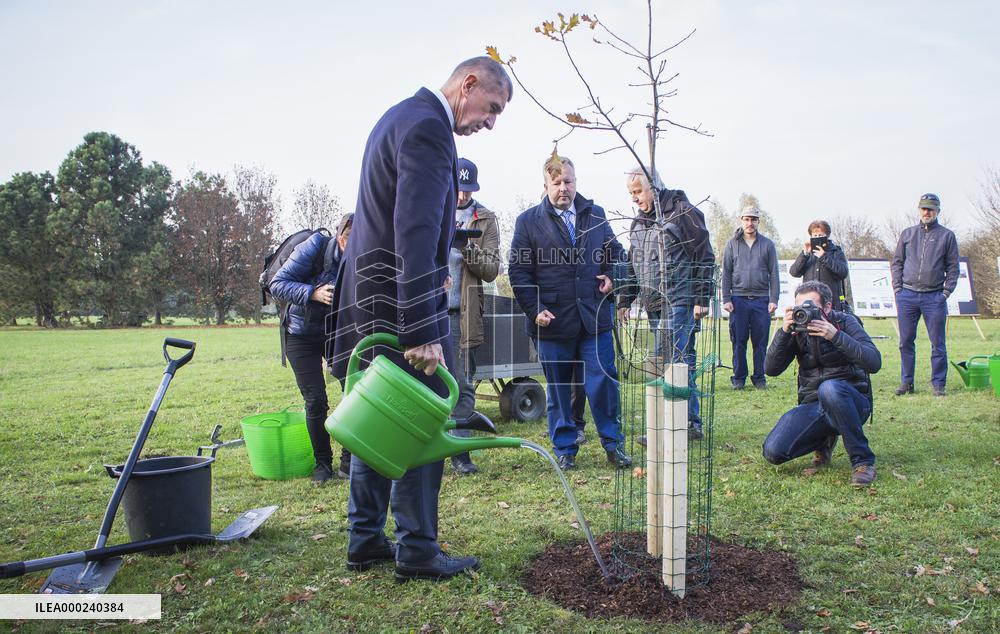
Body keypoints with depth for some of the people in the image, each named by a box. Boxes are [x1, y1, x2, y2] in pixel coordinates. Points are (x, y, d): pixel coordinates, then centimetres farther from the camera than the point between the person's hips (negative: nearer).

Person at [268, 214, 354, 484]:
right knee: (315, 401, -8)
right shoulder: (316, 247, -22)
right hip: (302, 336, -3)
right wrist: (314, 293, -36)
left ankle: (348, 462, 8)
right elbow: (277, 284, -22)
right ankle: (322, 462, 15)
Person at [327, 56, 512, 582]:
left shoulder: (402, 116, 19)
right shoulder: (428, 127, -15)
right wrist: (421, 332, -27)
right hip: (400, 301, -10)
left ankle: (365, 541, 25)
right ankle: (417, 551, 10)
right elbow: (416, 234, -25)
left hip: (371, 300, 10)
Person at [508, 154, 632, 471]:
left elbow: (616, 251, 24)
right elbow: (518, 270, -1)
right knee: (558, 389, 9)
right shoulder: (528, 221, 1)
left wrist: (612, 276, 4)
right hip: (552, 321, -1)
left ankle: (612, 444, 18)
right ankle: (565, 449, 22)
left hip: (595, 318, 2)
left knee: (604, 382, 2)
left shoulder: (596, 215, 10)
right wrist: (535, 309, -10)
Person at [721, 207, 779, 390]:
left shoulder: (767, 244, 9)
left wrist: (774, 299, -1)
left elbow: (774, 274, 8)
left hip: (761, 299, 0)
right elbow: (726, 273, 7)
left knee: (760, 341, 3)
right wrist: (726, 299, -1)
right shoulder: (732, 243, 8)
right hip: (738, 299, 0)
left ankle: (759, 377, 13)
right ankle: (739, 378, 11)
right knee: (738, 341, 1)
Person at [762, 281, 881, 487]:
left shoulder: (845, 322, -5)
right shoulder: (797, 329, 4)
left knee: (830, 388, -39)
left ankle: (862, 460, -20)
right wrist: (784, 331, -17)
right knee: (773, 452, -16)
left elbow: (874, 363, -18)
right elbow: (771, 369, -6)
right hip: (813, 406, 3)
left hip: (852, 403, -3)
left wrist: (836, 336, -27)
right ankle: (825, 440, 15)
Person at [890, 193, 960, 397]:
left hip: (934, 297, -2)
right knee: (906, 342, 5)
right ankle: (906, 382, 13)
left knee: (938, 344, 1)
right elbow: (896, 262, 13)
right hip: (907, 296, 2)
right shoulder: (907, 233, 12)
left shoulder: (947, 236, 7)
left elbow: (953, 268, 6)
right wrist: (897, 288, 3)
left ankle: (938, 384, 9)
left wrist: (946, 292, -4)